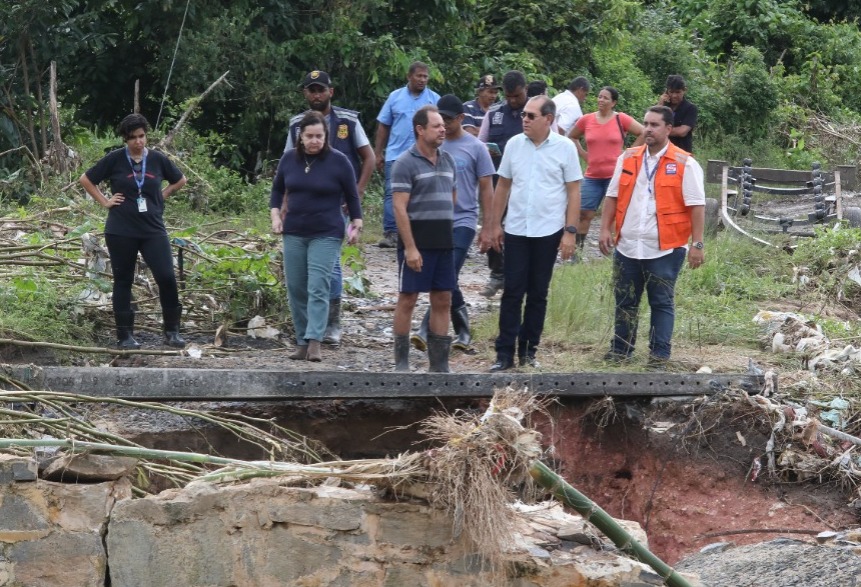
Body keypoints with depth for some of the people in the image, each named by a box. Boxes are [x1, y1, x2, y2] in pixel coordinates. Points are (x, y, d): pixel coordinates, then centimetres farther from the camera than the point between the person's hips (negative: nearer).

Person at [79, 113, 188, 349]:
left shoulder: (158, 160, 3)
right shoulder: (115, 159, -3)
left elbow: (180, 180, 20)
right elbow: (86, 180, 6)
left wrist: (162, 195, 8)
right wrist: (105, 201, 1)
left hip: (153, 230, 1)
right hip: (121, 232, -1)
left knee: (167, 278, -9)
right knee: (123, 282, 5)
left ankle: (172, 331, 3)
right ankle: (125, 335, 12)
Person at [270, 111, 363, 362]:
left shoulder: (338, 161, -5)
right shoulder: (289, 159, 4)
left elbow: (352, 196, 3)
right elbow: (277, 189, 17)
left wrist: (356, 225, 0)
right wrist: (275, 215, 5)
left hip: (326, 235, -4)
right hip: (293, 233, 4)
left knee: (318, 288, -14)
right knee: (296, 289, 5)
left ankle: (314, 341, -20)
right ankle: (302, 341, 13)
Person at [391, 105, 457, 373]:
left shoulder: (447, 160, 13)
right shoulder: (405, 163, -8)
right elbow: (400, 208, -14)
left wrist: (447, 226, 14)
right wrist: (410, 247, -19)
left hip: (444, 241, 7)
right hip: (417, 242, -7)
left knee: (443, 300, 6)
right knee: (407, 299, -2)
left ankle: (439, 362, 11)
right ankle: (401, 362, 4)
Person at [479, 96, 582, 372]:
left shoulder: (565, 148, -5)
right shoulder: (514, 144, 3)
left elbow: (573, 191, -3)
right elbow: (503, 186, 10)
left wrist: (570, 232, -8)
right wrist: (494, 224, 8)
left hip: (548, 232, -2)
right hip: (516, 230, 2)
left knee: (538, 294, 7)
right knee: (512, 292, 0)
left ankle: (528, 350, 17)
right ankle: (505, 353, 3)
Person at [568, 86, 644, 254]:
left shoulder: (621, 119, -4)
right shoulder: (586, 120, 4)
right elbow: (571, 137, 21)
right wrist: (583, 154, 9)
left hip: (616, 175, -3)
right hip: (592, 177, 3)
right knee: (584, 213, 2)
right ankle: (577, 246, 9)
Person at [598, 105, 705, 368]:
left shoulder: (685, 164, -6)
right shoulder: (627, 159, 8)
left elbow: (696, 206, -7)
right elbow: (613, 196, 12)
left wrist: (697, 244, -12)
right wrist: (606, 229, 3)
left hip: (665, 248, -4)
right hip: (627, 245, 4)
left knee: (661, 302, 5)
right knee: (625, 301, 12)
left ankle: (659, 354, 12)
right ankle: (620, 349, 22)